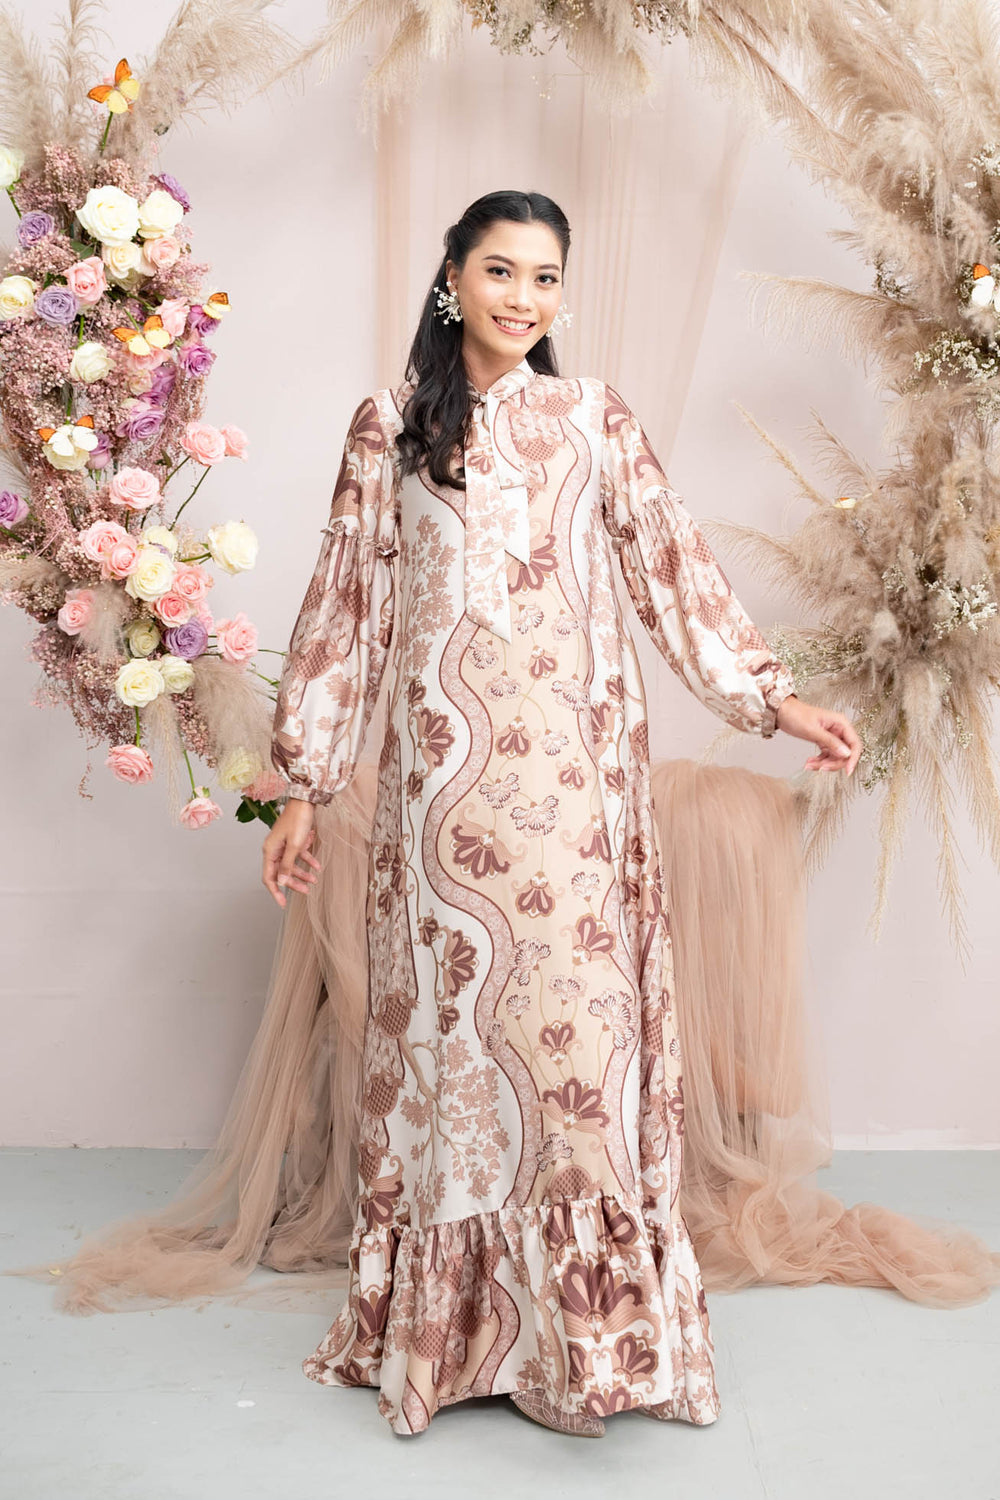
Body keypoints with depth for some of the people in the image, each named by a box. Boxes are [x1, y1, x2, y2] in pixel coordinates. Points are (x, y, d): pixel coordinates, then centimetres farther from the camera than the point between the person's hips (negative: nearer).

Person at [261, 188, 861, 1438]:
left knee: (578, 1013, 0)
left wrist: (771, 697, 3)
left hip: (574, 770, 1)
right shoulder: (390, 425, 7)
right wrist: (305, 780, 5)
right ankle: (446, 1322, 17)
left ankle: (584, 1324, 12)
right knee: (453, 1012, 4)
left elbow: (672, 569, 10)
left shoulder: (593, 417, 9)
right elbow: (347, 605, 7)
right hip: (446, 766, 0)